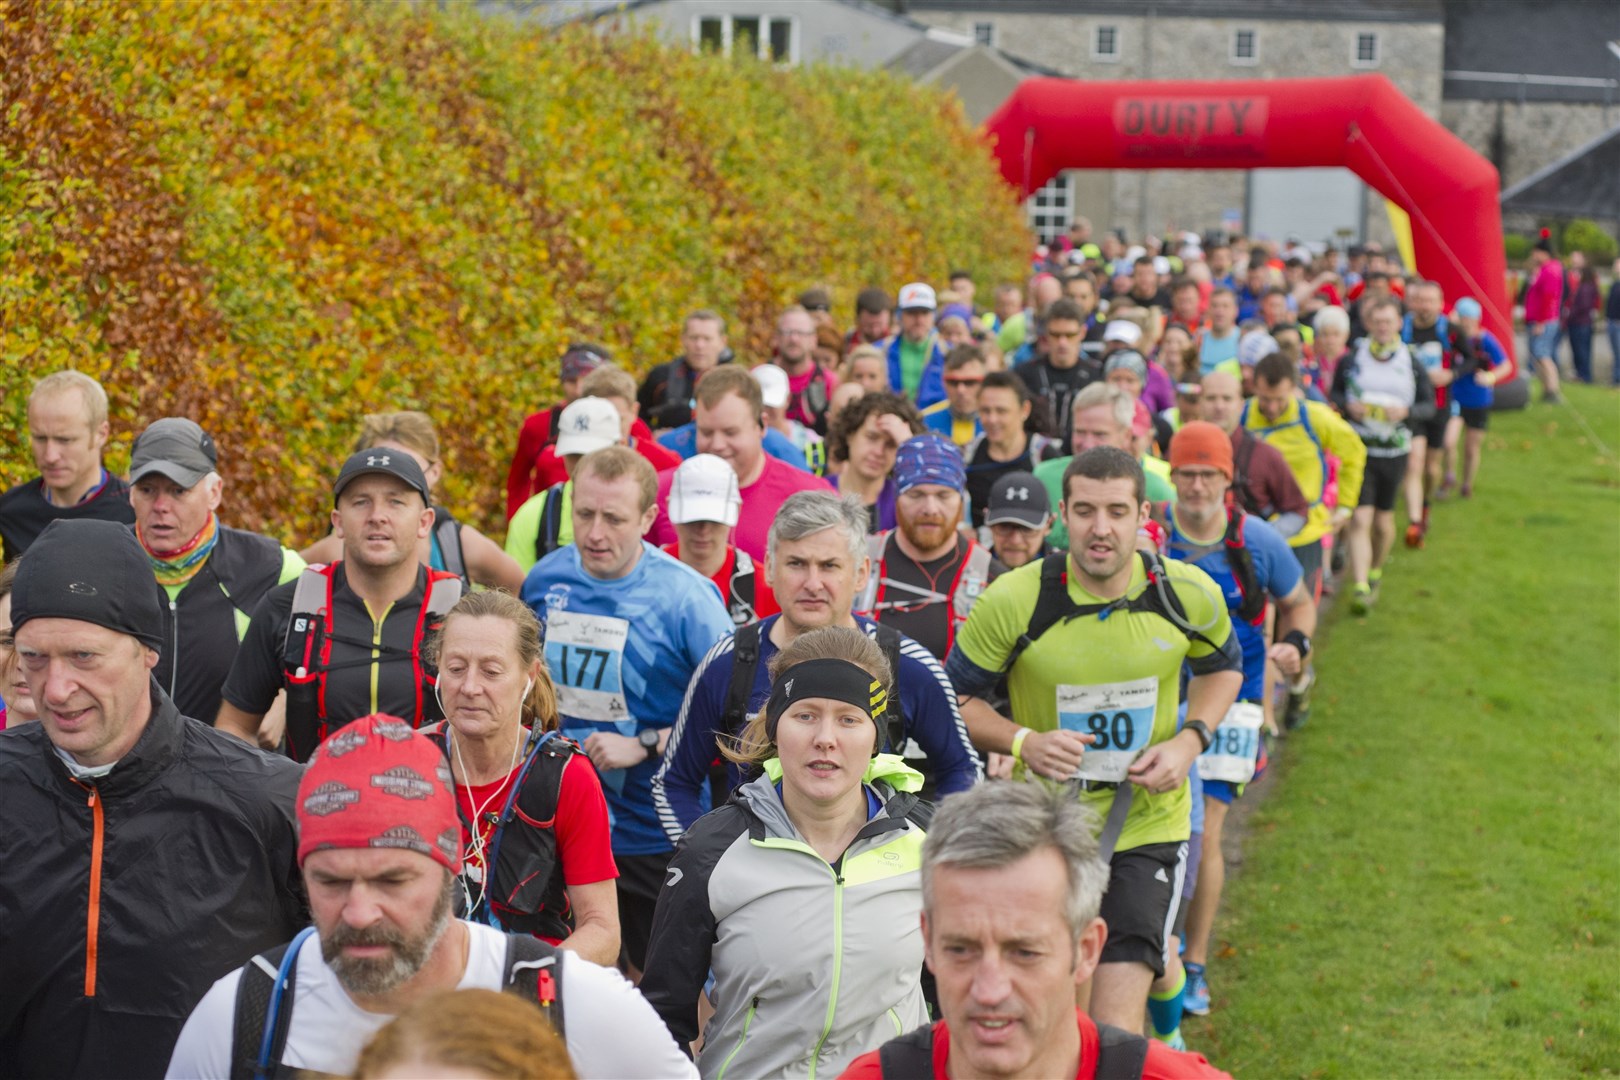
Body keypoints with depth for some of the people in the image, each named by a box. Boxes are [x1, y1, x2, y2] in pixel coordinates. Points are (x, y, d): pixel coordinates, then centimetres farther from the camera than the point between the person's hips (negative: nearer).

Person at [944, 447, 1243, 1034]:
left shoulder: (1189, 594, -9)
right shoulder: (1012, 601, -16)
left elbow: (1223, 666, 12)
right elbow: (955, 696, -3)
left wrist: (1190, 739, -6)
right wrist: (1022, 742, -20)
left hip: (1147, 822, 0)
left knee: (1115, 1020, -13)